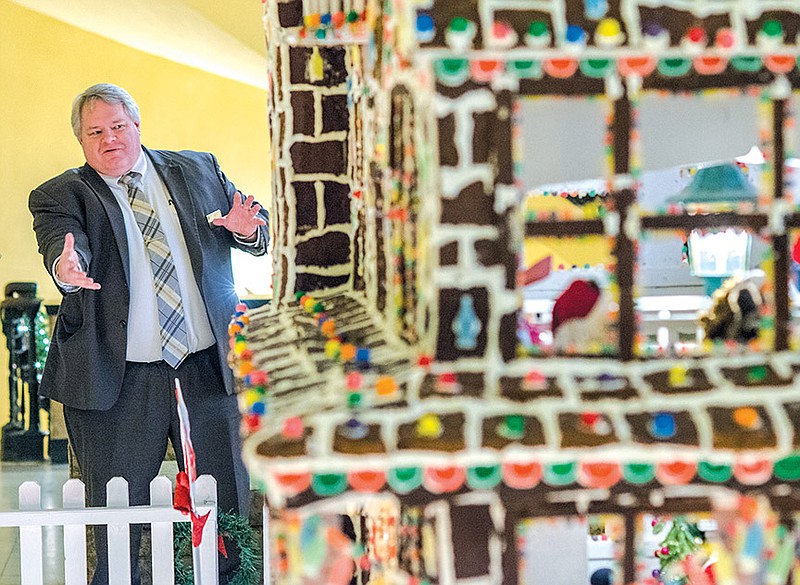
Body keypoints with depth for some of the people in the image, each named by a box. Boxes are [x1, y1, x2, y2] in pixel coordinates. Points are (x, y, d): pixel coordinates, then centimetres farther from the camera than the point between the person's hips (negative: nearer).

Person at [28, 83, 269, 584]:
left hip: (208, 365, 3)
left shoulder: (197, 170, 13)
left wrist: (247, 228, -10)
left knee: (229, 499, 10)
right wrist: (66, 267, -41)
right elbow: (61, 239, -17)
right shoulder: (61, 195, 4)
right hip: (122, 377, -2)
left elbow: (259, 229, 15)